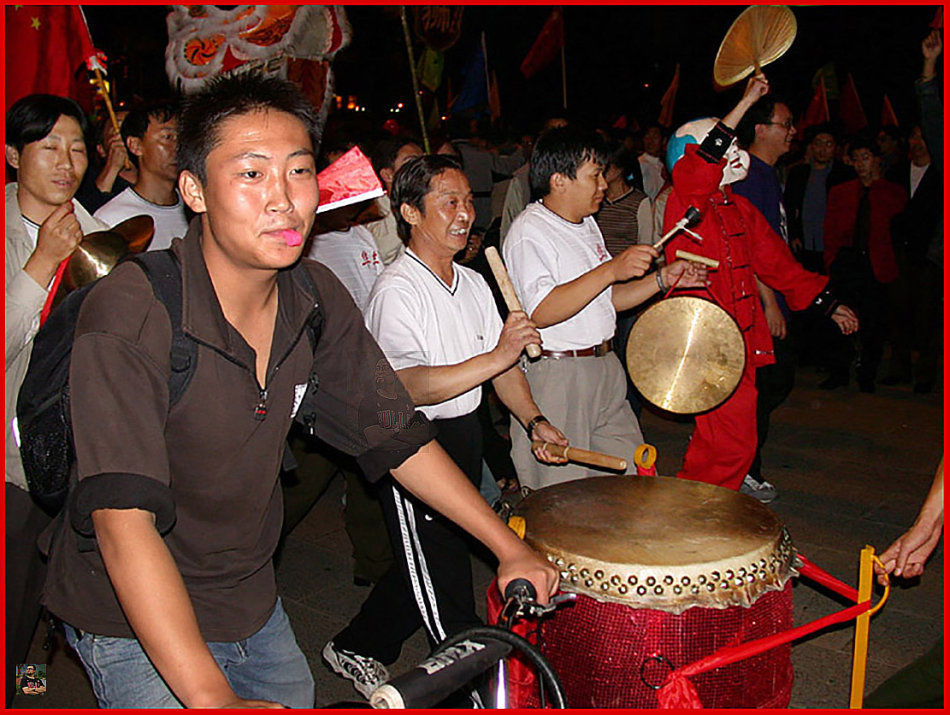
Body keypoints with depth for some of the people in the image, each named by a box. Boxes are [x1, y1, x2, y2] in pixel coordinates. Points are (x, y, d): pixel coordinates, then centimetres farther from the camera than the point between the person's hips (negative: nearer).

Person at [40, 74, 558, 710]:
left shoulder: (315, 297, -8)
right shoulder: (128, 314, -27)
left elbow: (395, 433, 0)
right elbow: (123, 520, -32)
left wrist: (509, 546, -3)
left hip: (254, 601, 6)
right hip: (135, 623, -5)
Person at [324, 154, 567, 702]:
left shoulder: (473, 283, 9)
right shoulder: (397, 291, -18)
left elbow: (503, 362, 13)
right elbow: (408, 387, -29)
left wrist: (533, 421, -1)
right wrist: (496, 357, -31)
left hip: (464, 435, 9)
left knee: (427, 565, 19)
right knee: (444, 576, 4)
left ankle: (358, 649, 39)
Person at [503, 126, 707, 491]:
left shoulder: (587, 224, 16)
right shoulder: (528, 232, -14)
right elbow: (541, 312, -27)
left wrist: (662, 278, 9)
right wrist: (611, 269, -28)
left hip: (605, 369, 9)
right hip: (555, 378, -9)